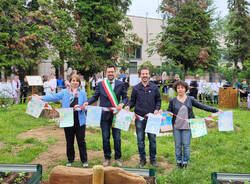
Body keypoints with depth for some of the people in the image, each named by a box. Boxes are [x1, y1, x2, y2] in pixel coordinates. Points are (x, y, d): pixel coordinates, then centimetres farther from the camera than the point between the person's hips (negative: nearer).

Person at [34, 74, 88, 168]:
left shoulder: (82, 93, 6)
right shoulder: (64, 92, 6)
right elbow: (54, 97, 2)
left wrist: (80, 107, -16)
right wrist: (41, 97, -5)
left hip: (79, 121, -1)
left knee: (81, 141, 3)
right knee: (69, 141, 11)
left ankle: (84, 160, 15)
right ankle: (70, 160, 27)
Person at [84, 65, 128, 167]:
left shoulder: (120, 84, 2)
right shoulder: (100, 84, 4)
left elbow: (125, 97, 5)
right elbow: (95, 96, 6)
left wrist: (122, 104, -15)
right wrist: (88, 102, -10)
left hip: (116, 114, 0)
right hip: (104, 115, 1)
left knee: (117, 138, 6)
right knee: (105, 138, 9)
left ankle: (117, 158, 23)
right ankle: (107, 158, 24)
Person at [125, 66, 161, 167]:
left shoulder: (154, 87, 4)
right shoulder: (136, 88, 4)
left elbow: (158, 100, 9)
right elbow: (132, 101, 10)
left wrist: (157, 109, -7)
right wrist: (128, 106, -10)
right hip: (139, 117, 1)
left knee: (152, 139, 6)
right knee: (140, 140, 7)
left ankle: (153, 158, 22)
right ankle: (142, 158, 22)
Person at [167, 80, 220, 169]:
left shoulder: (190, 99, 2)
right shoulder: (173, 101, 4)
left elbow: (202, 106, 3)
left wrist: (215, 110, -1)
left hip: (187, 126, -1)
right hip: (176, 126, 1)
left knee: (186, 145, 3)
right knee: (178, 145, 8)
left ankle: (185, 161, 21)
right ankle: (179, 161, 25)